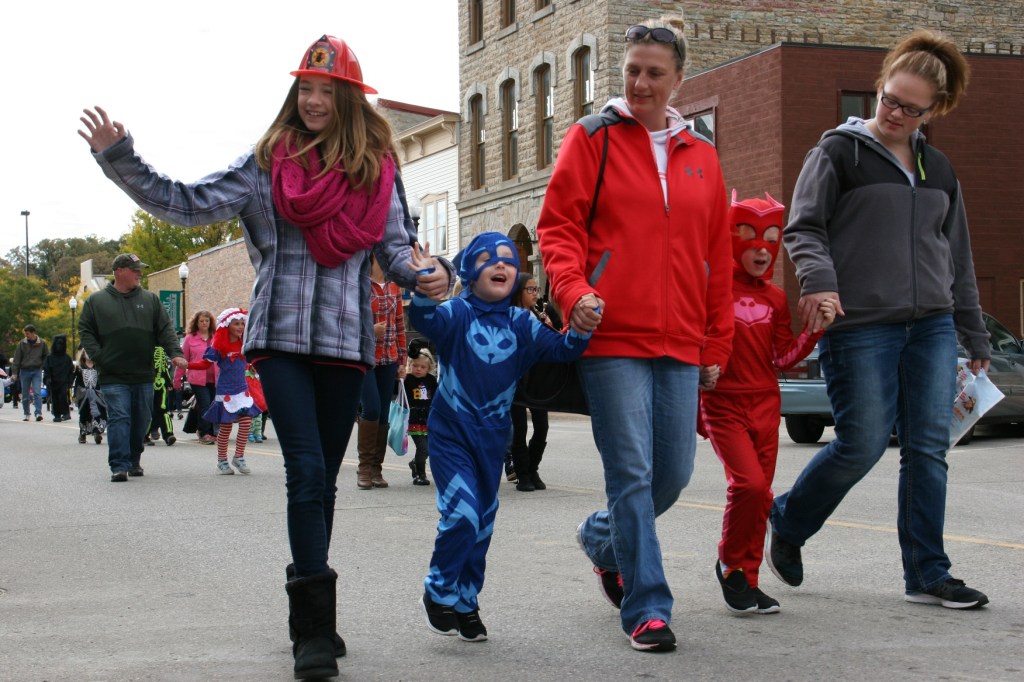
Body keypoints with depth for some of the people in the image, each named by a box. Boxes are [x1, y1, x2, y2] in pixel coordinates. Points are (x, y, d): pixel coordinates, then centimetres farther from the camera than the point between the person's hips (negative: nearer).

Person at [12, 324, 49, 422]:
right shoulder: (22, 343, 2)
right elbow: (16, 359, 2)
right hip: (24, 371, 1)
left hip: (37, 371, -1)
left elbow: (47, 357, 10)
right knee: (25, 395, 6)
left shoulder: (42, 343, 2)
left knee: (37, 393, -13)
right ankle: (26, 414, 16)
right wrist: (14, 373, -4)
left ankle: (38, 413, -17)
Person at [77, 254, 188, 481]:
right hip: (113, 377, -3)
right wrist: (98, 357, -7)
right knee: (119, 418, -11)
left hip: (144, 376, 3)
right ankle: (119, 466, -11)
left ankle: (134, 461, 24)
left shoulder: (150, 300, 11)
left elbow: (166, 330, 7)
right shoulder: (97, 301, 6)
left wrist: (175, 353, -9)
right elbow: (85, 331, 7)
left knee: (141, 420, 8)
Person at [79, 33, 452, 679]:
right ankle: (317, 625, -13)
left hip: (346, 340, 2)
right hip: (281, 336, -2)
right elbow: (187, 204, 2)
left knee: (323, 479, 10)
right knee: (307, 471, -15)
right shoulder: (268, 160, 4)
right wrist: (119, 158, -7)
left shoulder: (377, 167, 7)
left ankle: (308, 617, 23)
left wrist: (426, 274, -16)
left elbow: (395, 245, 5)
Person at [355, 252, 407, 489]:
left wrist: (402, 360, 12)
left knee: (384, 413, 4)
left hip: (389, 359, 5)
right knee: (372, 408, -15)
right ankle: (364, 467, -3)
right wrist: (369, 329, -21)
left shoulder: (394, 287, 11)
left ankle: (376, 468, 11)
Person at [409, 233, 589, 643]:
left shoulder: (521, 324, 3)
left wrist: (581, 331, -23)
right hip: (451, 430, -5)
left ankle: (466, 602, 27)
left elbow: (559, 350, -2)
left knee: (482, 524, 11)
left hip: (493, 436, 5)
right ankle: (439, 593, 5)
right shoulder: (457, 313, -9)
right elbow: (426, 321, -28)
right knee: (462, 514, -17)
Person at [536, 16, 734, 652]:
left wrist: (717, 341, 13)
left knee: (674, 473, 7)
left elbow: (718, 255, 16)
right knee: (633, 473, -7)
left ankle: (602, 537, 36)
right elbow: (558, 225, -1)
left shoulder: (701, 154, 14)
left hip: (679, 343, 5)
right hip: (611, 337, -4)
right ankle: (647, 609, 1)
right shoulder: (593, 139, 3)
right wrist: (573, 290, -18)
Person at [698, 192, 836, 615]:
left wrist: (818, 327, -2)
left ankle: (747, 581, 16)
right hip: (723, 404, -5)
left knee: (759, 494, 5)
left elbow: (784, 358, 8)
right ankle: (730, 565, 2)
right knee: (749, 483, -19)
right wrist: (703, 367, -15)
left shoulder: (774, 298, 11)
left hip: (765, 404, 5)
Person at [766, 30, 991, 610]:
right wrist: (819, 279, -25)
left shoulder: (938, 169, 18)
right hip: (861, 327, -5)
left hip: (932, 328, 5)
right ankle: (786, 523, 18)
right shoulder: (840, 152, 2)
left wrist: (976, 340, 20)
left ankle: (927, 576, 8)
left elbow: (958, 259, 21)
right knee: (862, 445, -7)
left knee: (929, 448, 1)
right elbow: (804, 228, -5)